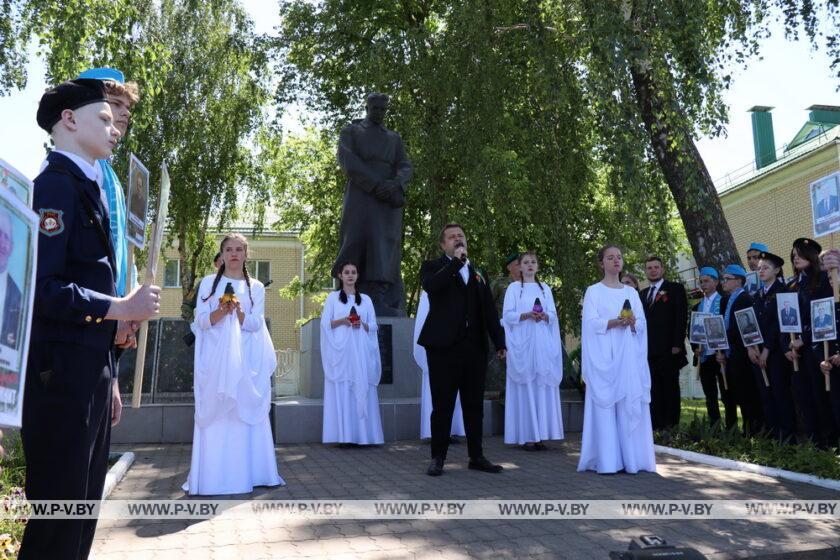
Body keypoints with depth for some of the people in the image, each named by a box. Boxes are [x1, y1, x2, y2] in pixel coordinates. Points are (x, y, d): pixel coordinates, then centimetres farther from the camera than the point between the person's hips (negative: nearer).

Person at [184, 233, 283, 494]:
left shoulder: (256, 287, 11)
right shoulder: (208, 282, 9)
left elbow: (256, 324, 1)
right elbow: (201, 320, 1)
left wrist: (238, 311, -17)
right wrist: (221, 311, -18)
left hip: (245, 360, 1)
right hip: (216, 359, -1)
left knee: (246, 413, -1)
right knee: (215, 415, -3)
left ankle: (246, 474, 6)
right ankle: (214, 477, 2)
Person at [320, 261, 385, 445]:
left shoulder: (366, 299, 14)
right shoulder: (333, 297, 8)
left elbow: (373, 326, 12)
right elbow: (325, 323, 3)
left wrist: (362, 324, -8)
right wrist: (341, 321, -13)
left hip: (361, 351, 2)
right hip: (340, 351, -2)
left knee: (362, 390, -2)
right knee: (341, 390, -7)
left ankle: (362, 435, 1)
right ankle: (344, 436, -6)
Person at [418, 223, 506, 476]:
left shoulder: (477, 273, 17)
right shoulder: (433, 267, 5)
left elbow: (489, 311, 14)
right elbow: (430, 285, -19)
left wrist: (500, 342, 8)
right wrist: (457, 260, -13)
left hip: (475, 346, 4)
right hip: (444, 345, -4)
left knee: (474, 404, 10)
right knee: (442, 404, 2)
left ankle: (476, 457, 19)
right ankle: (438, 458, 12)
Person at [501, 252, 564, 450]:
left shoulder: (545, 288, 15)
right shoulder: (514, 288, 6)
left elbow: (553, 315, 10)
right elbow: (507, 315, -2)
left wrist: (544, 316, -12)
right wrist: (527, 315, -17)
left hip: (542, 344, 3)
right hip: (522, 343, -3)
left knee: (543, 386, -1)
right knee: (525, 387, -6)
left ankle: (540, 434, 4)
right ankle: (526, 435, -4)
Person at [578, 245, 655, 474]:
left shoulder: (632, 292, 16)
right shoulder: (594, 291, 4)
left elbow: (642, 324, 10)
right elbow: (591, 323, -6)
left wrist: (632, 323, -12)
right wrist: (614, 322, -21)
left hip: (628, 356, 4)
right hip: (604, 356, -4)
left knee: (630, 404, 0)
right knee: (605, 405, -6)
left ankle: (630, 457, 6)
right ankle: (606, 460, -3)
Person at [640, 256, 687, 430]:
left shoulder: (675, 289, 3)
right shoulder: (643, 293, 19)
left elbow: (681, 318, -5)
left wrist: (677, 344, -13)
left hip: (668, 349, -5)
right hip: (649, 350, 5)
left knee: (670, 388, 1)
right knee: (653, 390, 4)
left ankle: (671, 427, 5)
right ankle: (656, 426, 7)